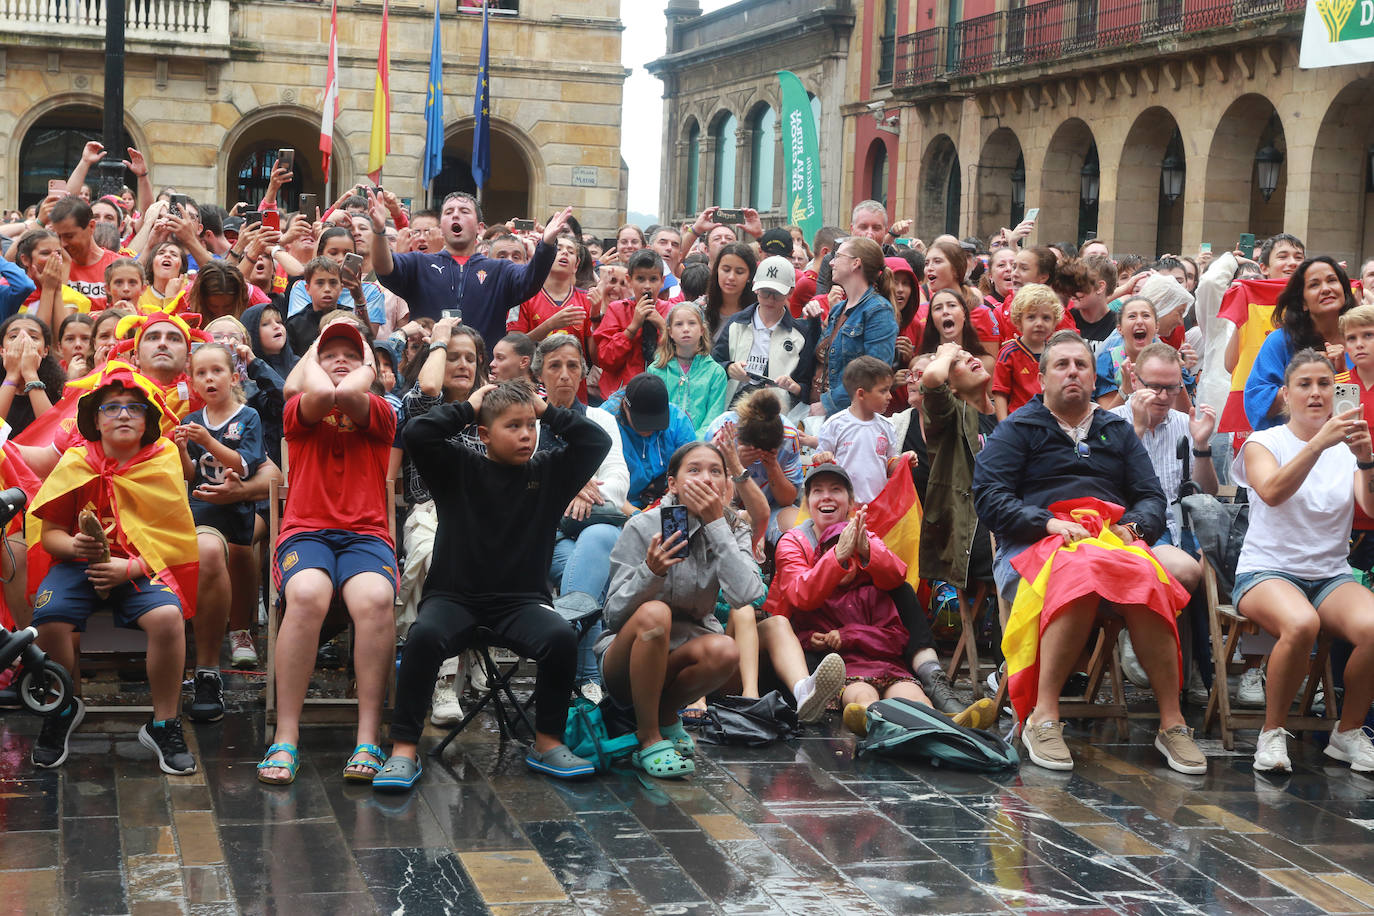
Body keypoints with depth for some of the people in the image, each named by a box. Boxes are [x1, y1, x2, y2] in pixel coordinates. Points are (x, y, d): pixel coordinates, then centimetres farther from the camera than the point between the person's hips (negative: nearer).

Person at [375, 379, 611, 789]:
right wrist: (467, 408, -2)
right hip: (454, 596, -1)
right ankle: (404, 749, -21)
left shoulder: (548, 472, 11)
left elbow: (597, 441, 3)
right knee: (424, 636, -33)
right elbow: (417, 434, -10)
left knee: (560, 637, -29)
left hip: (521, 599, 1)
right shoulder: (459, 469, 5)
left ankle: (547, 743, -11)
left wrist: (549, 411, 5)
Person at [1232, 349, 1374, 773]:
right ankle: (1272, 733, -17)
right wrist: (1319, 443, -30)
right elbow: (1273, 492, -19)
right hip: (1266, 571, -3)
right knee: (1301, 624, -38)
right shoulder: (1264, 443, 4)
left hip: (1331, 575, 3)